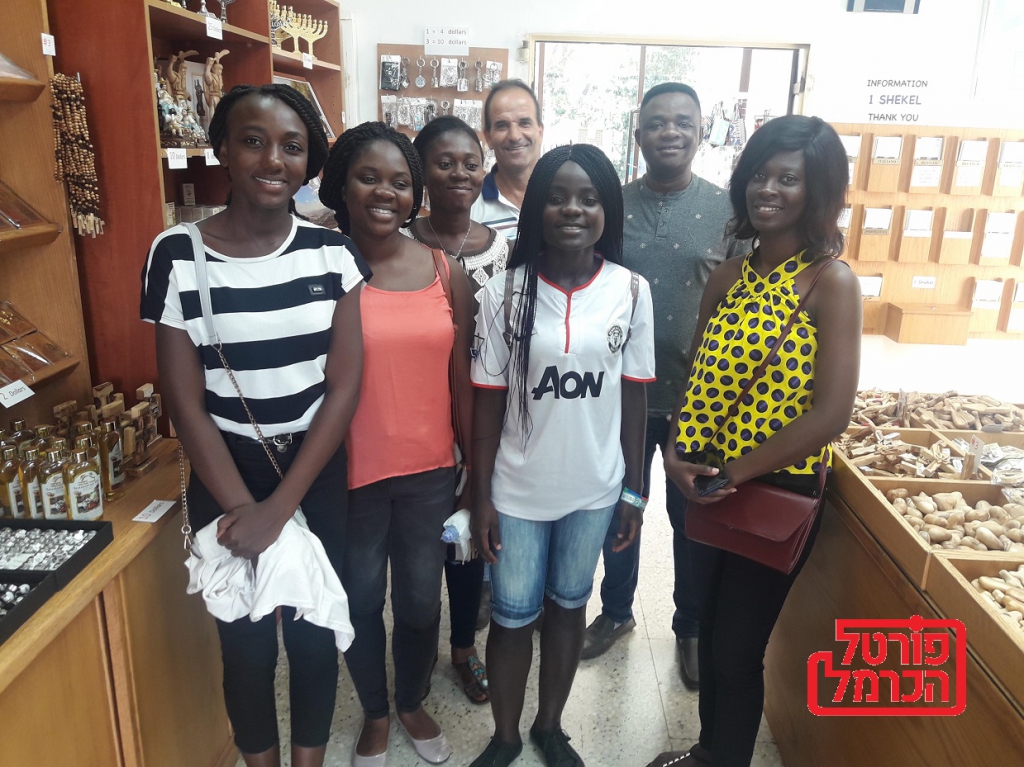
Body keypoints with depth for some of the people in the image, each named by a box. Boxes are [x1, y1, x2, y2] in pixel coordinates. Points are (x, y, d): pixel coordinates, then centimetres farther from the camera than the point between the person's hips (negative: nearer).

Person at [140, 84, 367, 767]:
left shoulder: (333, 251, -6)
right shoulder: (177, 256, -9)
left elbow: (344, 386, -9)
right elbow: (186, 403, -8)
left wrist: (279, 506, -14)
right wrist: (244, 509, -12)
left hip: (318, 474, 1)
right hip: (226, 479, -1)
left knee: (314, 633, 13)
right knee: (246, 642, 14)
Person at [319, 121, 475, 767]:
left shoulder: (447, 271, -1)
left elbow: (461, 376, 3)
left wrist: (477, 470, 6)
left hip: (430, 471, 3)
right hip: (351, 474, -2)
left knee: (421, 602, 18)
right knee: (362, 601, 18)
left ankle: (413, 703, 48)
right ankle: (375, 714, 45)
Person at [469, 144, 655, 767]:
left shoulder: (632, 291, -7)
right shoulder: (504, 294, -11)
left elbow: (634, 396, 0)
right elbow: (488, 402, -6)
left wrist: (634, 489, 3)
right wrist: (481, 497, -5)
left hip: (595, 487, 2)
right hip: (519, 490, -1)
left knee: (569, 604, 20)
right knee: (513, 616, 13)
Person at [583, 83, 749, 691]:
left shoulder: (727, 209, -4)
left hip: (696, 397, -1)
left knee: (692, 522, 14)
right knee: (619, 512, 17)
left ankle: (692, 629, 37)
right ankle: (616, 612, 41)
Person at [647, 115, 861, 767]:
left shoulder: (831, 281, -14)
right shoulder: (728, 276, 3)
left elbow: (831, 414, -19)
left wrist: (733, 474, -15)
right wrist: (681, 453, -8)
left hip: (776, 493, -5)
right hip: (709, 489, 6)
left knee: (738, 648, 9)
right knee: (712, 630, 22)